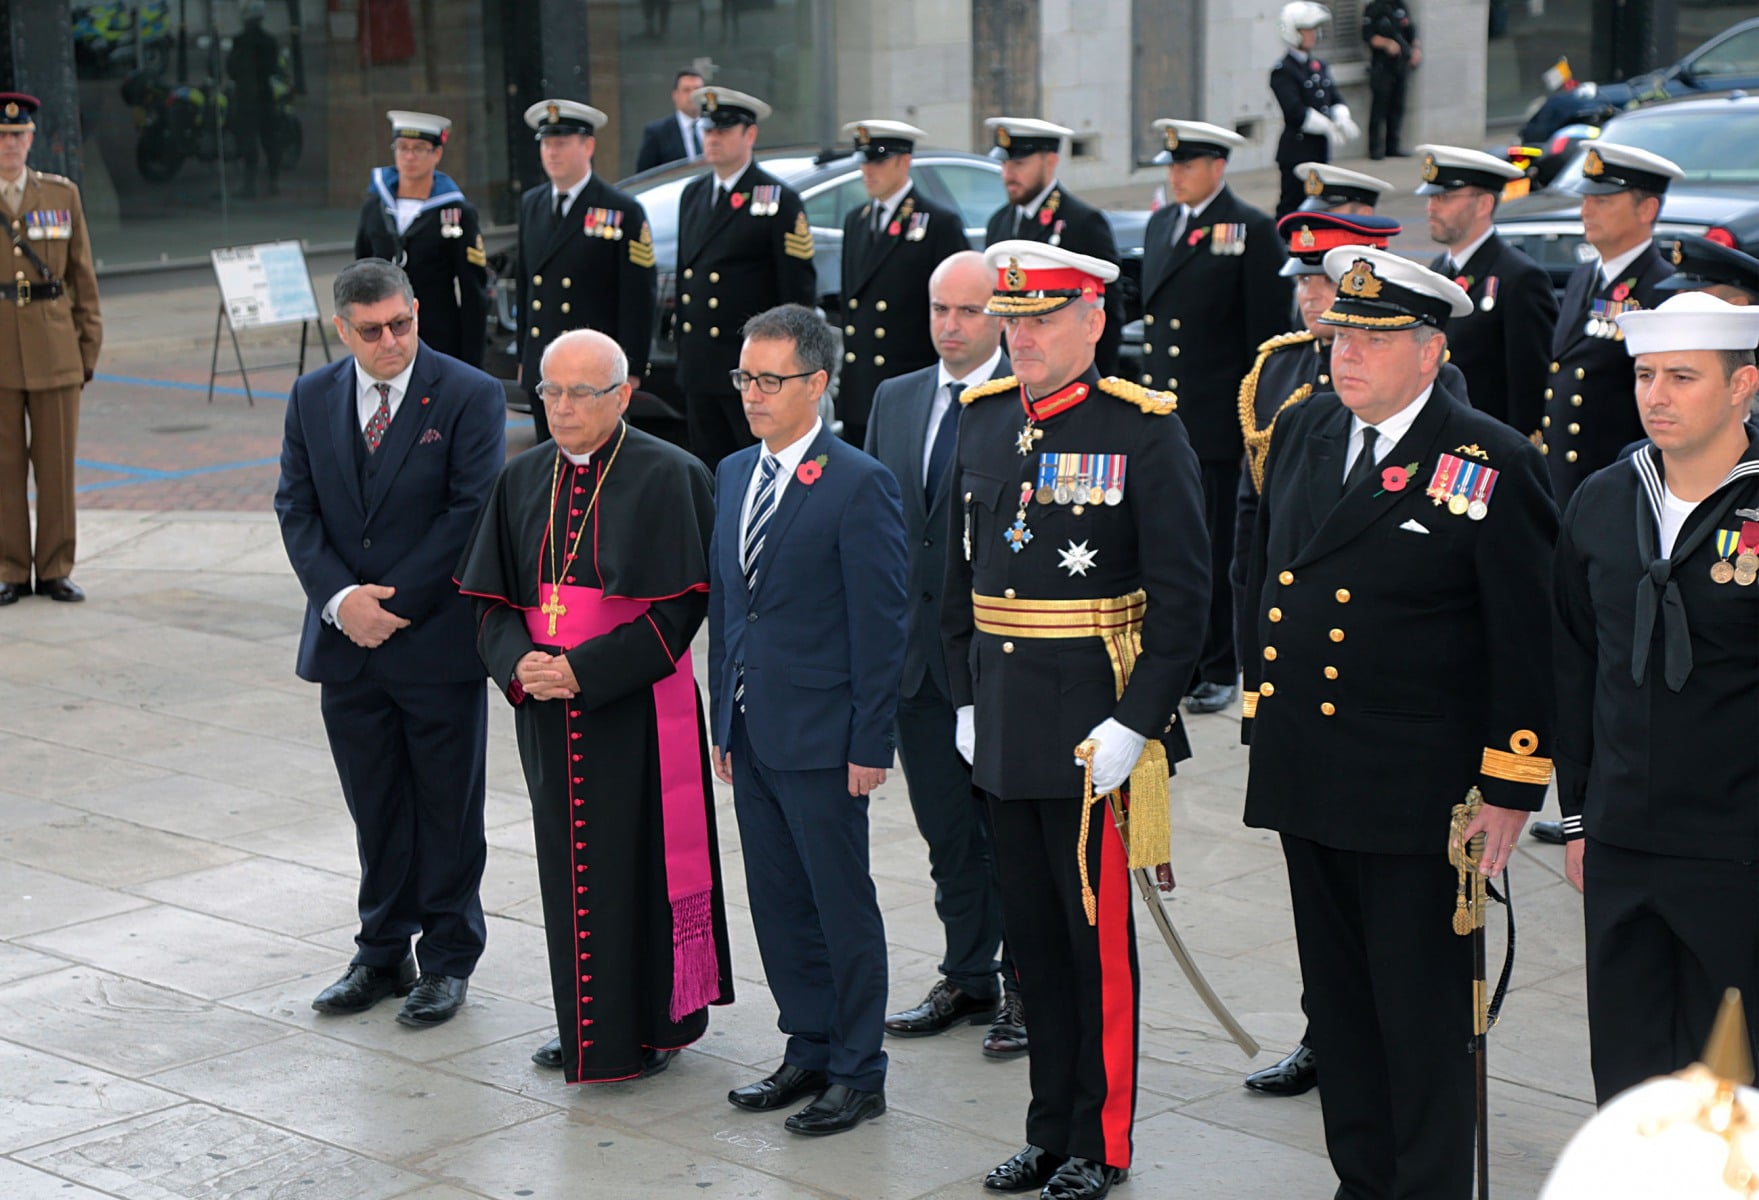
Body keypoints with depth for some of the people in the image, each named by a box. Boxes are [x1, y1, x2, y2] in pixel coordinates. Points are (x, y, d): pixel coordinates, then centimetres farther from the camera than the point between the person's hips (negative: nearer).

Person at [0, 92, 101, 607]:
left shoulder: (63, 194, 8)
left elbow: (83, 277, 8)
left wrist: (88, 348, 4)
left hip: (55, 353, 1)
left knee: (58, 464, 3)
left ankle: (56, 570, 12)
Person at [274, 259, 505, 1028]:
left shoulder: (470, 397, -8)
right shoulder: (312, 398, 6)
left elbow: (471, 511, -12)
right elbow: (296, 508, 4)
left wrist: (393, 603, -15)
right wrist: (340, 599, -11)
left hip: (438, 642, -4)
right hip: (345, 646, 4)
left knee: (447, 806, 6)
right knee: (374, 807, 13)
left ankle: (448, 959, 18)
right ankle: (383, 954, 25)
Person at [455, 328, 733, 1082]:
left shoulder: (666, 477, -8)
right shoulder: (523, 480, 8)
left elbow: (680, 604, -14)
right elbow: (491, 598, 9)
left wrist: (585, 670, -19)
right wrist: (519, 662, -11)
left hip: (638, 708, -5)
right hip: (548, 708, 5)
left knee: (642, 857, 1)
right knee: (568, 857, 11)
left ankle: (656, 1021, 13)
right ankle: (585, 1020, 23)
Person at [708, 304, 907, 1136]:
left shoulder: (859, 484, -11)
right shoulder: (733, 475, 12)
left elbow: (880, 624, -12)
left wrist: (870, 744, -13)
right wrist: (722, 721, 13)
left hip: (821, 738, -7)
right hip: (752, 734, 7)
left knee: (842, 904, 2)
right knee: (777, 902, 13)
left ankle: (858, 1073, 12)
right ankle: (808, 1050, 26)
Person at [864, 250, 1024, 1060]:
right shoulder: (894, 400, 11)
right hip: (916, 650, 6)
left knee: (1011, 832, 3)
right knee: (946, 832, 15)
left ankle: (1026, 990, 16)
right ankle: (968, 978, 28)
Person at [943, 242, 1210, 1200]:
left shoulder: (1145, 431, -9)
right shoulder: (983, 422, 8)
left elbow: (1182, 594, -11)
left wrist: (1134, 725, -15)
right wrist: (966, 701, 12)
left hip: (1096, 725, -6)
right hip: (1004, 723, 6)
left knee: (1099, 937, 3)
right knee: (1032, 932, 14)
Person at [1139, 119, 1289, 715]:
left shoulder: (1251, 231, -6)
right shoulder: (1160, 225, 15)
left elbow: (1268, 331, -8)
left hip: (1218, 420, -6)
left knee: (1217, 551, 1)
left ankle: (1218, 670, 10)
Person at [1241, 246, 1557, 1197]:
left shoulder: (1493, 466, -10)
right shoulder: (1301, 433, 8)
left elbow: (1530, 640, -10)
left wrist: (1510, 788, -11)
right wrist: (1261, 720, 16)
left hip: (1417, 794, -6)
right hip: (1305, 778, 6)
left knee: (1422, 1017, 1)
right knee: (1338, 1002, 15)